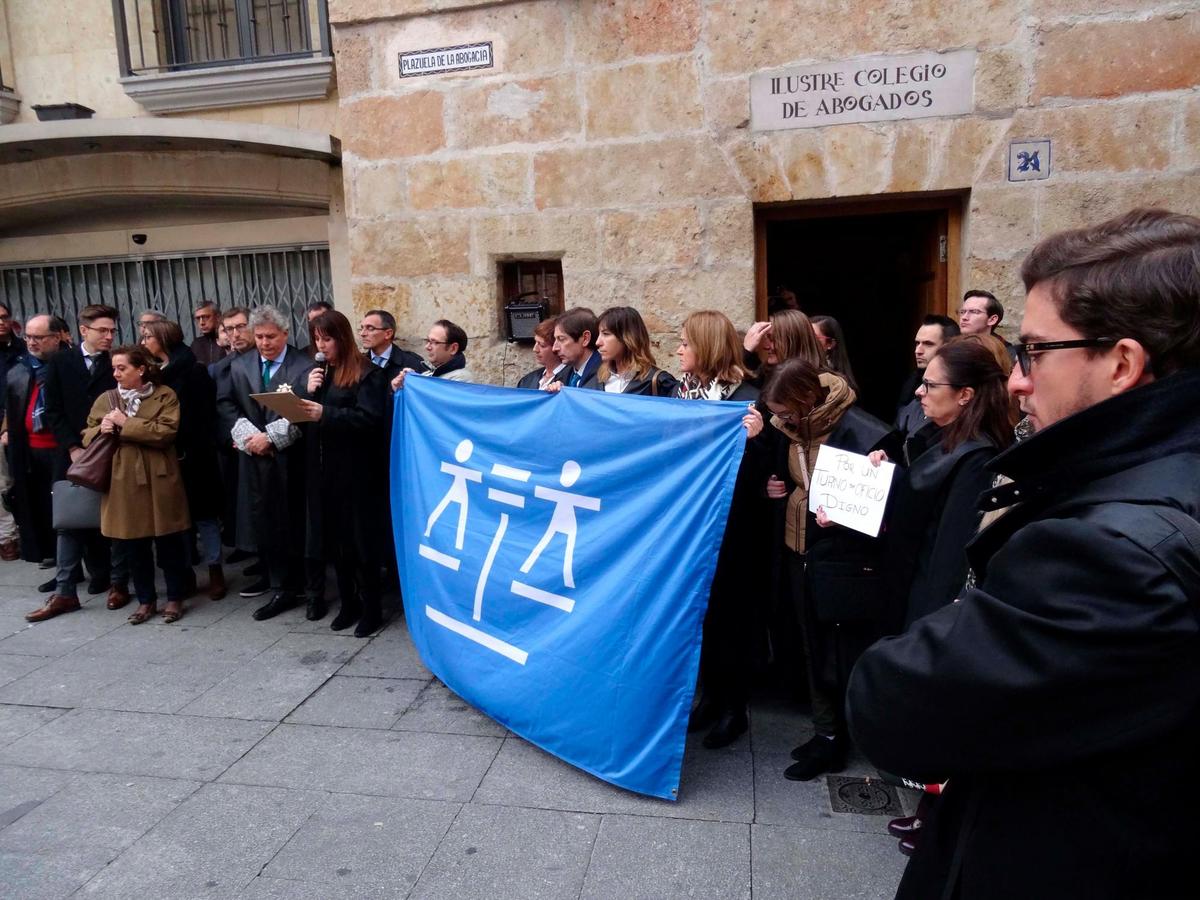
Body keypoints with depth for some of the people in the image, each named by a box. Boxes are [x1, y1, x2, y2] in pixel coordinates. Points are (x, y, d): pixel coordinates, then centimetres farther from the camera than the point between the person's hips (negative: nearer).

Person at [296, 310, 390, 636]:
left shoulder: (367, 373, -7)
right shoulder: (318, 372, 14)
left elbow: (369, 418, -17)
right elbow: (305, 417, 12)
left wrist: (326, 414, -25)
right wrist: (309, 393, -5)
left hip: (357, 471, -6)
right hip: (323, 470, 6)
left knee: (361, 539, 2)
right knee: (334, 539, 11)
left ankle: (371, 608, 13)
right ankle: (349, 603, 24)